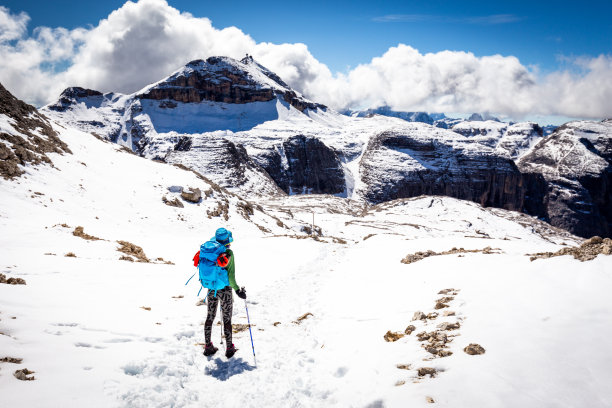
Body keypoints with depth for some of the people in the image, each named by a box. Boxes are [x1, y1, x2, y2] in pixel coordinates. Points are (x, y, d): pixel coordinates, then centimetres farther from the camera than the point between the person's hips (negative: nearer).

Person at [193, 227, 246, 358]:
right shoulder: (229, 253, -18)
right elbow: (230, 276, -20)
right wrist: (238, 290, -11)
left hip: (211, 289, 4)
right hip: (225, 290, -4)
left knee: (210, 317, 16)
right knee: (227, 319, 8)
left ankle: (208, 347, 25)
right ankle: (229, 349, 18)